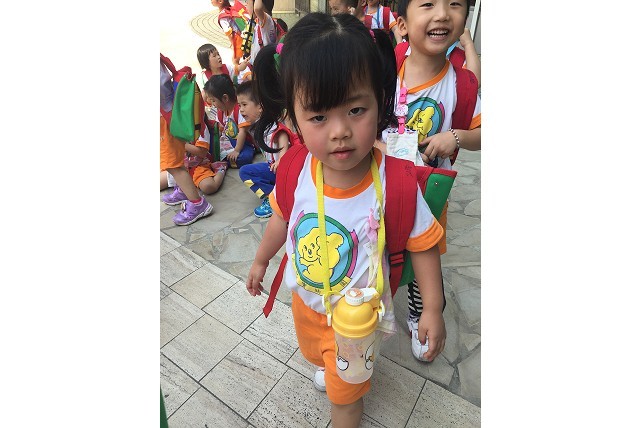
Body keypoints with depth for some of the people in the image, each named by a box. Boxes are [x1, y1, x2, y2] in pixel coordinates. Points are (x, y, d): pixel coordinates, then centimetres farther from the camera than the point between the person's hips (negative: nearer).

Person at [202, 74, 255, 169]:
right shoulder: (221, 110, 7)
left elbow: (242, 131, -21)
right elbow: (220, 129, 14)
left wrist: (236, 150, -21)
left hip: (241, 142, -7)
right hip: (227, 141, 7)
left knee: (245, 157, -38)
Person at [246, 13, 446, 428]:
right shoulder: (295, 168, -21)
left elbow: (423, 244, -16)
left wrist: (433, 308, -13)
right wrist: (261, 260, 13)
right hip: (305, 297, 5)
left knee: (344, 389, 19)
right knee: (314, 350, 36)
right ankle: (325, 367, 72)